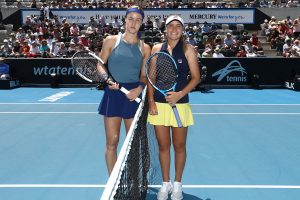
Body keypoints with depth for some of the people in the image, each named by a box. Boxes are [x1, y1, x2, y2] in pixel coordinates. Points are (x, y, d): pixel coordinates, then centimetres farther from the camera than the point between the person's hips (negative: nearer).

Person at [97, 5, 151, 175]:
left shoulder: (145, 48, 7)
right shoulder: (111, 41, 2)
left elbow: (144, 75, 10)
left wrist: (139, 88, -10)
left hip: (134, 95, 2)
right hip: (113, 93, -1)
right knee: (112, 141, -1)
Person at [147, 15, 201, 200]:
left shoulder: (188, 50, 0)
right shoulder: (157, 49, 6)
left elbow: (196, 77, -3)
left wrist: (180, 94, -17)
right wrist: (151, 101, -3)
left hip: (180, 104, -2)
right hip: (159, 104, 2)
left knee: (179, 146, 8)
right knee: (163, 145, 9)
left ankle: (177, 184, 26)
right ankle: (165, 184, 25)